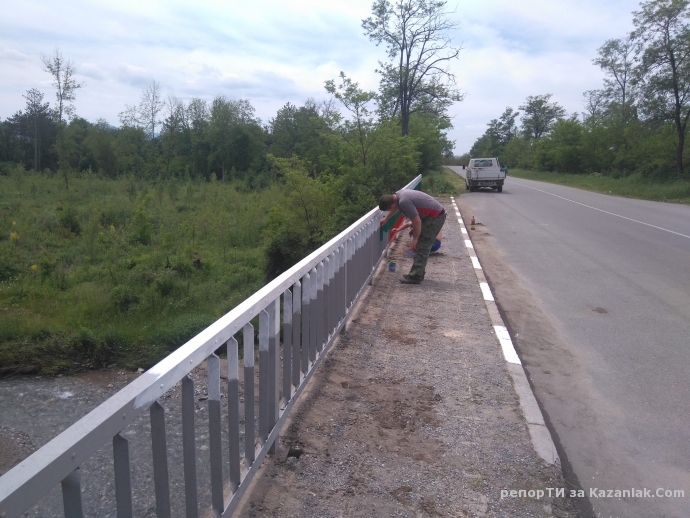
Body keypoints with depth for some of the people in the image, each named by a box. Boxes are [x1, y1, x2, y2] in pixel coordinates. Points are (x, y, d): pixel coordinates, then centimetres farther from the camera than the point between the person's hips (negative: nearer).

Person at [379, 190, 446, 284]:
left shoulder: (404, 202, -28)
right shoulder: (398, 195, 3)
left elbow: (417, 221, -26)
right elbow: (395, 207, 26)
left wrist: (415, 239, -13)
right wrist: (386, 219, 36)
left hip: (435, 218, -10)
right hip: (436, 215, 10)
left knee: (421, 246, -9)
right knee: (423, 246, 14)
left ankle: (415, 277, -7)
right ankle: (419, 273, 21)